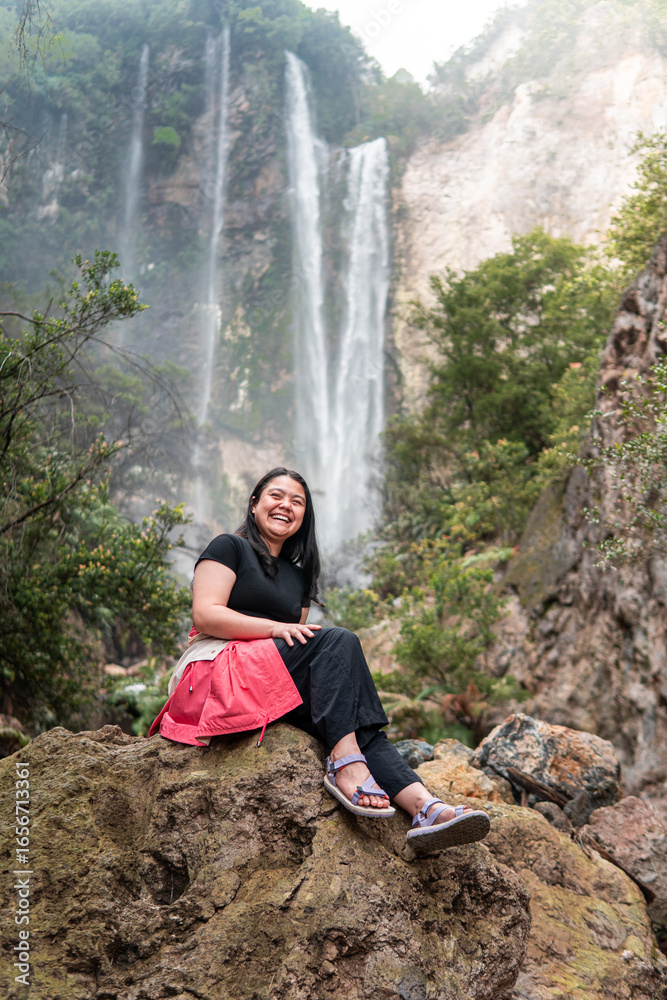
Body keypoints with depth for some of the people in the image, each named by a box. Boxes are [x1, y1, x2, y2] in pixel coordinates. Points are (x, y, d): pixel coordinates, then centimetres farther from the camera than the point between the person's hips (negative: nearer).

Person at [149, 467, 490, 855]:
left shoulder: (299, 575, 27)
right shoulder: (229, 548, 7)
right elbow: (205, 615, -7)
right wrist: (277, 628, -18)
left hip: (280, 686, 6)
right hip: (222, 670, -6)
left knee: (356, 721, -23)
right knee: (339, 640, -27)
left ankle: (427, 808, -40)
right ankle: (344, 763, -38)